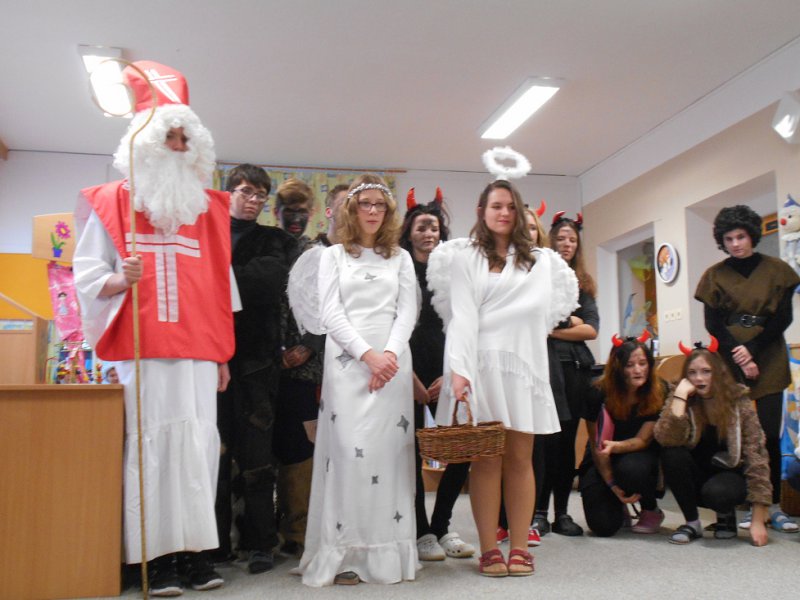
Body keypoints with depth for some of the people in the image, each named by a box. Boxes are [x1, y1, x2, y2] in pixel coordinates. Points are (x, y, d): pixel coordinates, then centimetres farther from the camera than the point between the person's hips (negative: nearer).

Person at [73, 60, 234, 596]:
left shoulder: (208, 208, 16)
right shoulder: (113, 202, 7)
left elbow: (220, 286, 14)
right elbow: (87, 274, 5)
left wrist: (223, 354, 11)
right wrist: (118, 280, -18)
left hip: (198, 350, 3)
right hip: (142, 349, -3)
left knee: (198, 441, -1)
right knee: (152, 441, -5)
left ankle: (196, 548, 6)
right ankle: (156, 554, 2)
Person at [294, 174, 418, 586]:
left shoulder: (401, 258, 16)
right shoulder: (333, 256, 11)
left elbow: (408, 312, 6)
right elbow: (331, 314, 0)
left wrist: (390, 354, -11)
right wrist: (368, 354, -12)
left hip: (393, 361, 2)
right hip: (347, 360, -2)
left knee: (389, 449, -3)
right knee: (349, 449, -9)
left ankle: (388, 551, 3)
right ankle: (346, 551, -3)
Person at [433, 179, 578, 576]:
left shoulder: (540, 260, 15)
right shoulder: (467, 259, 5)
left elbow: (567, 295, 26)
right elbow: (462, 317, -5)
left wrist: (538, 328, 11)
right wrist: (458, 370, -16)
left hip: (525, 363, 3)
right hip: (483, 364, -3)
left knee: (520, 458, 3)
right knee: (486, 459, -1)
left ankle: (519, 548, 8)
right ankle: (489, 550, 4)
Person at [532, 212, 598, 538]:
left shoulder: (583, 283, 17)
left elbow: (592, 329, 6)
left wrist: (554, 329, -6)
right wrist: (570, 322, -3)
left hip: (576, 367, 5)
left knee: (568, 439, 7)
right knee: (546, 439, -7)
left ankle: (562, 512, 14)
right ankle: (539, 512, 2)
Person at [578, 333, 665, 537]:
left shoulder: (659, 394, -15)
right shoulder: (599, 394, -18)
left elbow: (643, 440, -15)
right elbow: (596, 445, -12)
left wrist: (615, 447, -36)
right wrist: (613, 485, -17)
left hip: (640, 456, 1)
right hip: (603, 463, 0)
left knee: (631, 468, -38)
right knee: (604, 527, -19)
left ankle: (651, 511, -4)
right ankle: (618, 507, 20)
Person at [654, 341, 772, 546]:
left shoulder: (738, 401, -13)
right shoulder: (681, 399, -9)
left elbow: (756, 456, -16)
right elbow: (666, 439, -27)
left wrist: (758, 520, -21)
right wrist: (680, 395, -28)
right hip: (695, 478, 2)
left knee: (716, 492, -35)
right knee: (672, 454, -27)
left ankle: (726, 515, 3)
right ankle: (692, 522, -8)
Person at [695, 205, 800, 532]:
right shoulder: (714, 275, 6)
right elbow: (713, 325, 1)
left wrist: (752, 349, -10)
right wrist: (739, 358, -10)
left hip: (769, 363, 0)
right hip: (730, 365, 0)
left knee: (769, 434, -3)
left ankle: (774, 505, 5)